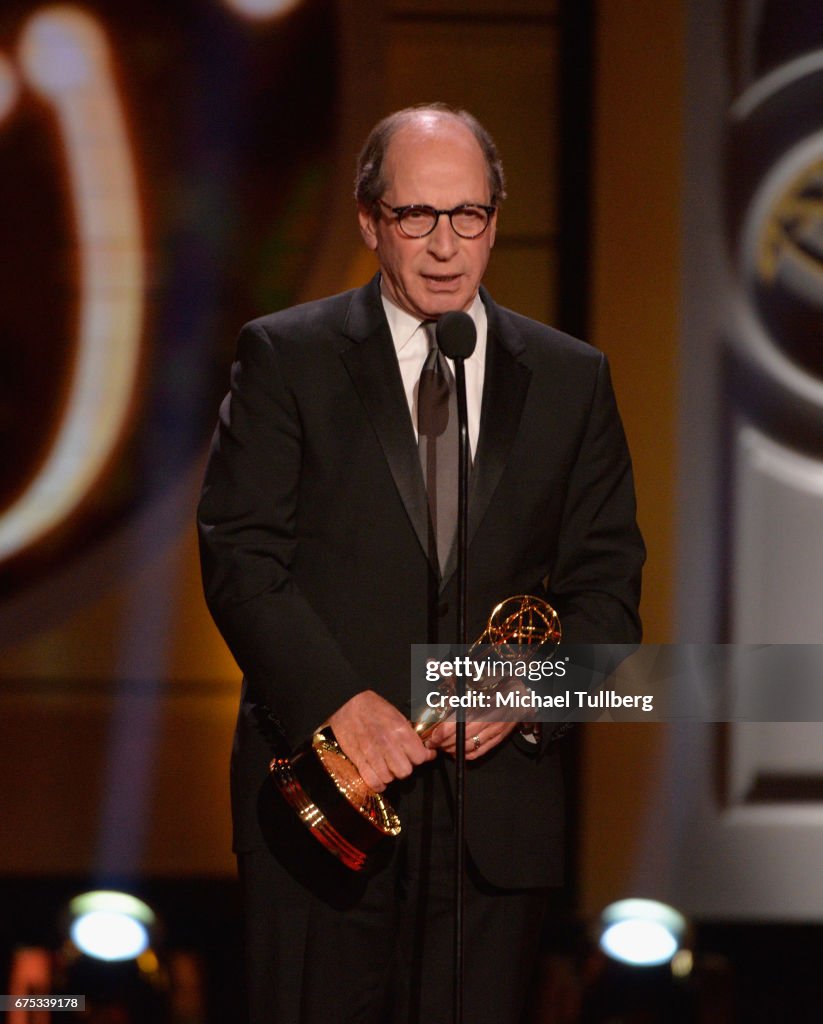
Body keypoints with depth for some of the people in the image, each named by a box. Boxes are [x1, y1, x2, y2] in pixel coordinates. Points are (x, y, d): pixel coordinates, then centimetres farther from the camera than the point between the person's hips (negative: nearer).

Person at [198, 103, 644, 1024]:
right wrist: (339, 701, -17)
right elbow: (239, 556, -4)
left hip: (496, 808, 2)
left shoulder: (572, 380, 11)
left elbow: (606, 584, 9)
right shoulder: (284, 357, 3)